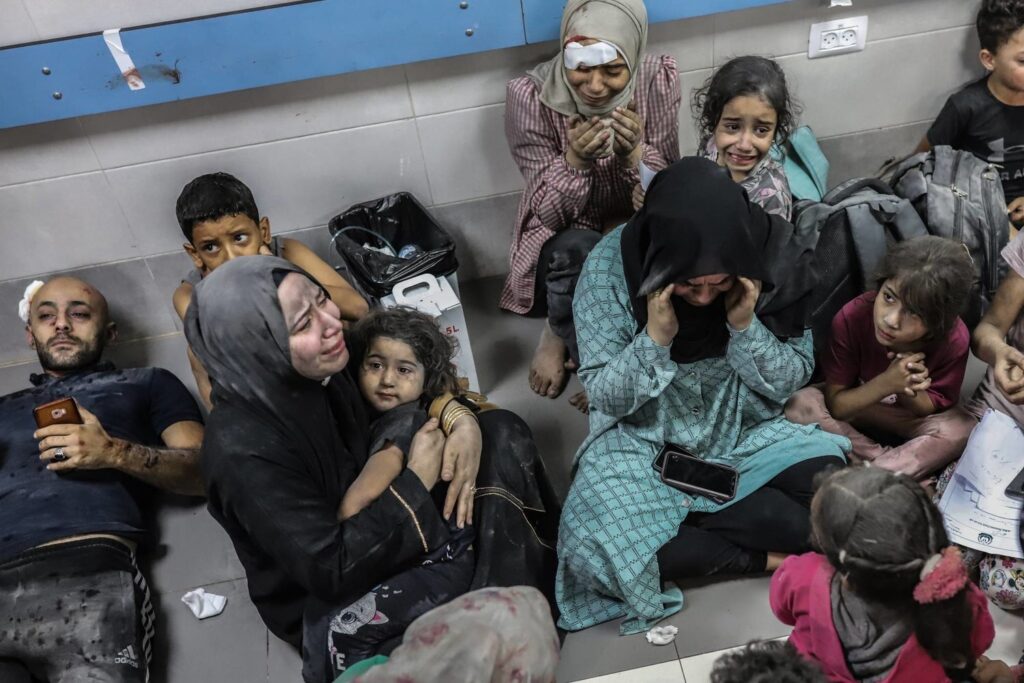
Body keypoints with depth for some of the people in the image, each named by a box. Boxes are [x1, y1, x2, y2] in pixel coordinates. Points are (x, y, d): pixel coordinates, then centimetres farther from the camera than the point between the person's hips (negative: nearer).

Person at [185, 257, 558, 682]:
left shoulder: (322, 365, -13)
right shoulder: (243, 450, -33)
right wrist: (417, 479, -23)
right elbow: (332, 570, -30)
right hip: (328, 601, -7)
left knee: (501, 433, -4)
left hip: (380, 526, 7)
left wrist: (459, 417, -17)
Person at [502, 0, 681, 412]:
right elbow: (548, 213, -16)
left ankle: (563, 336, -3)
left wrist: (634, 152, -30)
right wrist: (574, 160, -35)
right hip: (565, 243, -2)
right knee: (577, 252, -35)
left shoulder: (658, 81, -14)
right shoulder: (530, 96, -19)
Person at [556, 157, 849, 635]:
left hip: (745, 434, 2)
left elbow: (792, 380, -5)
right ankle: (761, 556, -7)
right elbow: (606, 399, -13)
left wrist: (745, 325, -22)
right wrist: (655, 338, -29)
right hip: (643, 442, -1)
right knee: (602, 548, -27)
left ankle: (668, 516, -8)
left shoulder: (769, 262, -14)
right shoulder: (610, 266, -19)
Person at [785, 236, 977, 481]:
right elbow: (836, 405, -22)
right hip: (855, 409, 0)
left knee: (962, 429, -28)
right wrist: (885, 383, -39)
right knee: (801, 405, -27)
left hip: (912, 415, 0)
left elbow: (930, 408, -12)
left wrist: (909, 392, -35)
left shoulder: (954, 339, -27)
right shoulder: (851, 318, -31)